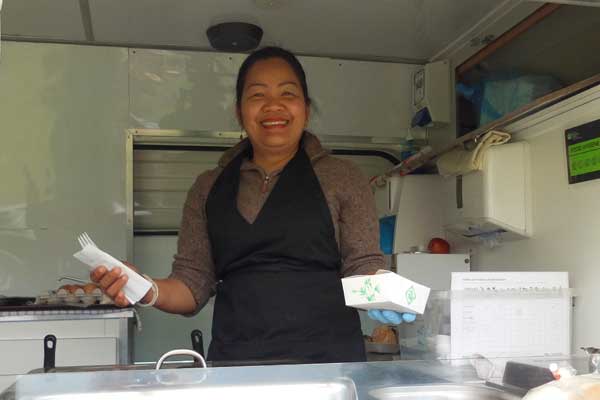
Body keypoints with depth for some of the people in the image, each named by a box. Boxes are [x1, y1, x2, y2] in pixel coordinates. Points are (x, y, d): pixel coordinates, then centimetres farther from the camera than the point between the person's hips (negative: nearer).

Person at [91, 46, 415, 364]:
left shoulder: (343, 179, 7)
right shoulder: (208, 188, 14)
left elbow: (363, 265, 5)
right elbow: (194, 284, 11)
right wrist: (150, 291, -8)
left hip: (326, 358, -2)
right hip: (233, 359, 2)